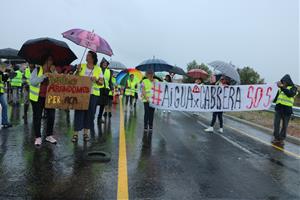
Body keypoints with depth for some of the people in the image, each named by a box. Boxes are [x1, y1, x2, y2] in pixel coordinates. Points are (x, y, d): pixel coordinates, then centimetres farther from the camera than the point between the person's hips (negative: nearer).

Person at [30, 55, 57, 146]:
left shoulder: (54, 71, 5)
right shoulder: (37, 70, -3)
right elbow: (32, 82, -16)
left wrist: (53, 72, -16)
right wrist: (43, 76, -24)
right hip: (37, 97, -3)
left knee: (51, 116, 4)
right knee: (37, 117, 4)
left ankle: (49, 135, 20)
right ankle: (38, 137, 16)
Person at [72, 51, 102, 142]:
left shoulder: (98, 69, 6)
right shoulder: (81, 66, 7)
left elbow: (101, 82, 5)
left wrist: (96, 80, -15)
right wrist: (78, 71, -9)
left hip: (93, 93, 0)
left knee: (90, 112, 4)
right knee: (79, 111, -3)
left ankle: (86, 132, 18)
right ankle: (76, 133, 3)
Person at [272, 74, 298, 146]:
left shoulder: (293, 88, 1)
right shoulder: (281, 88, 12)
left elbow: (290, 94, -22)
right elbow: (276, 98, 20)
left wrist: (282, 87, -29)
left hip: (287, 109, -3)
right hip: (278, 108, 3)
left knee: (285, 125, 5)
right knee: (276, 123, -2)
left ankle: (282, 138, 14)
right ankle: (276, 138, 6)